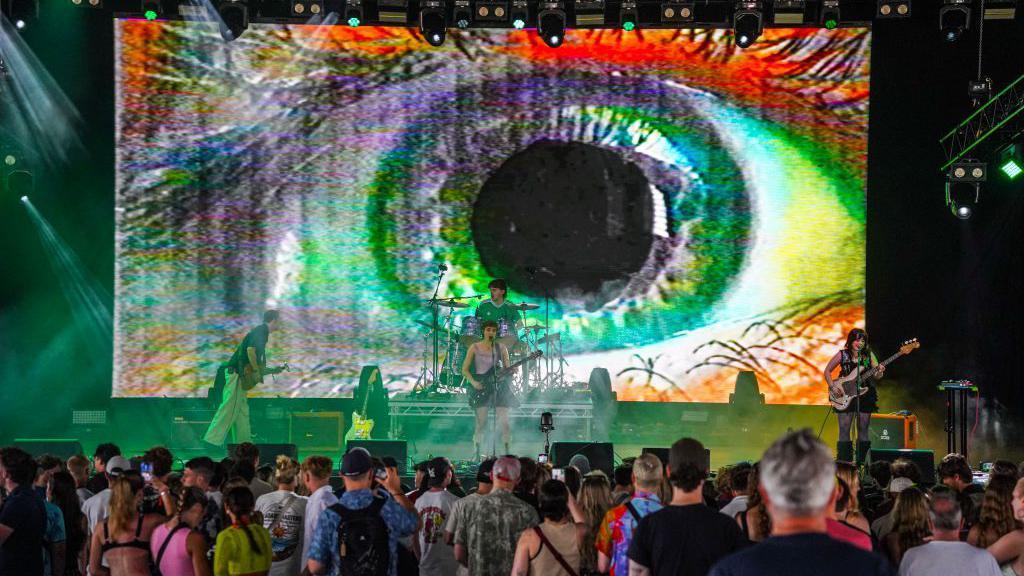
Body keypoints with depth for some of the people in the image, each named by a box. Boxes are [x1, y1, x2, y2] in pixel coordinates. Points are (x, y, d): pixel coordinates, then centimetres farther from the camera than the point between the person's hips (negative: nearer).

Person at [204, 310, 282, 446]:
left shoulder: (260, 331, 20)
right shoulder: (260, 332, -11)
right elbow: (250, 350, -27)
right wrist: (256, 371, -18)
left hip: (240, 374, 11)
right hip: (236, 373, -11)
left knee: (242, 410, 12)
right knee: (229, 409, -13)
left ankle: (244, 442, 15)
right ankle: (212, 440, -16)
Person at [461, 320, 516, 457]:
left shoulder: (501, 348, 8)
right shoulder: (474, 348, 4)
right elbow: (465, 369, 5)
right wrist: (473, 382, -10)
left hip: (500, 387, 2)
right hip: (481, 388, -2)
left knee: (503, 422, -7)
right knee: (481, 422, -8)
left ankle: (506, 451, 3)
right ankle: (477, 454, 3)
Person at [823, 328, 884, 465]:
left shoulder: (868, 355, 4)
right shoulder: (842, 355, 0)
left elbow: (876, 376, 4)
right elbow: (827, 371, 4)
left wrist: (880, 372, -20)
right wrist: (833, 387, -9)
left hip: (864, 395, 1)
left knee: (863, 429, 3)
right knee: (844, 430, -3)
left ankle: (861, 461, 8)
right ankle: (844, 462, 1)